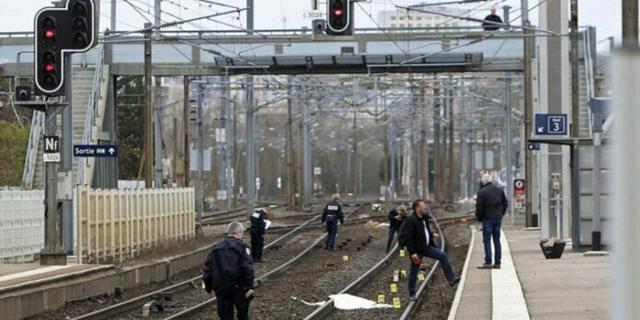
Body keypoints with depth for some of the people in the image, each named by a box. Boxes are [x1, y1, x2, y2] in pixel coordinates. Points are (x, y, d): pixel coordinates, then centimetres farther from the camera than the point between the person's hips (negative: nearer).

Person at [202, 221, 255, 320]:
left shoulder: (215, 248, 11)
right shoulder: (241, 247, -3)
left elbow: (207, 269, 11)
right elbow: (248, 268, -15)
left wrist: (209, 288, 20)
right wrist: (249, 286, -15)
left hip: (221, 289, 3)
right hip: (238, 288, -3)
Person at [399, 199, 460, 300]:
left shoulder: (424, 218, 8)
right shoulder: (410, 221, -20)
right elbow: (407, 239, -23)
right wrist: (412, 253, -27)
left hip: (426, 247, 8)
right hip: (416, 250, -8)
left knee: (443, 256, -5)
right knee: (414, 271, 3)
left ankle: (451, 278, -5)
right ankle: (412, 294, 17)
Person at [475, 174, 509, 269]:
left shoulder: (481, 192, -10)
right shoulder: (499, 190, 7)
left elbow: (479, 208, -10)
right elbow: (505, 203, 12)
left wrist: (479, 218, 4)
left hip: (487, 219, -5)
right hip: (498, 219, 5)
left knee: (487, 241, -2)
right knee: (497, 241, 9)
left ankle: (488, 262, -7)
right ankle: (497, 262, 8)